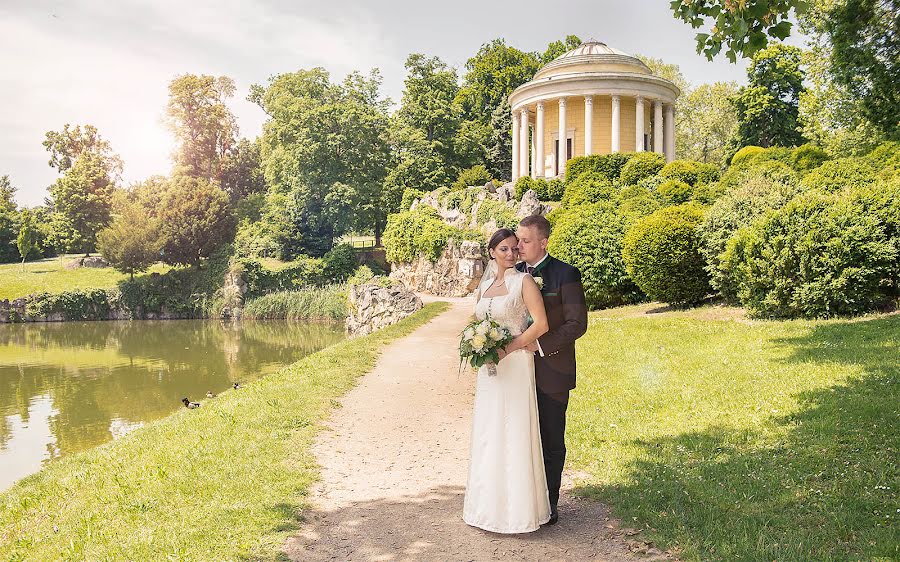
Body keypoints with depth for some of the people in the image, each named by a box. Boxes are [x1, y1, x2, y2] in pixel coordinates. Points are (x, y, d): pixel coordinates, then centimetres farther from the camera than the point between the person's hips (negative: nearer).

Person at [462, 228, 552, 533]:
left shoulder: (523, 281, -6)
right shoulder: (484, 285, 12)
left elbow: (541, 324, -13)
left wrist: (508, 349, -17)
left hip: (515, 365, -6)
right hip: (488, 368, 6)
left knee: (513, 434, -1)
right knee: (488, 434, 11)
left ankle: (518, 508, 11)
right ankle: (489, 504, 24)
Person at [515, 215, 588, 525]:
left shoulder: (565, 274, -9)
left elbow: (577, 323, -12)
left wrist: (540, 345, -18)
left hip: (551, 371, -4)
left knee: (551, 442, 7)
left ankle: (549, 504, 20)